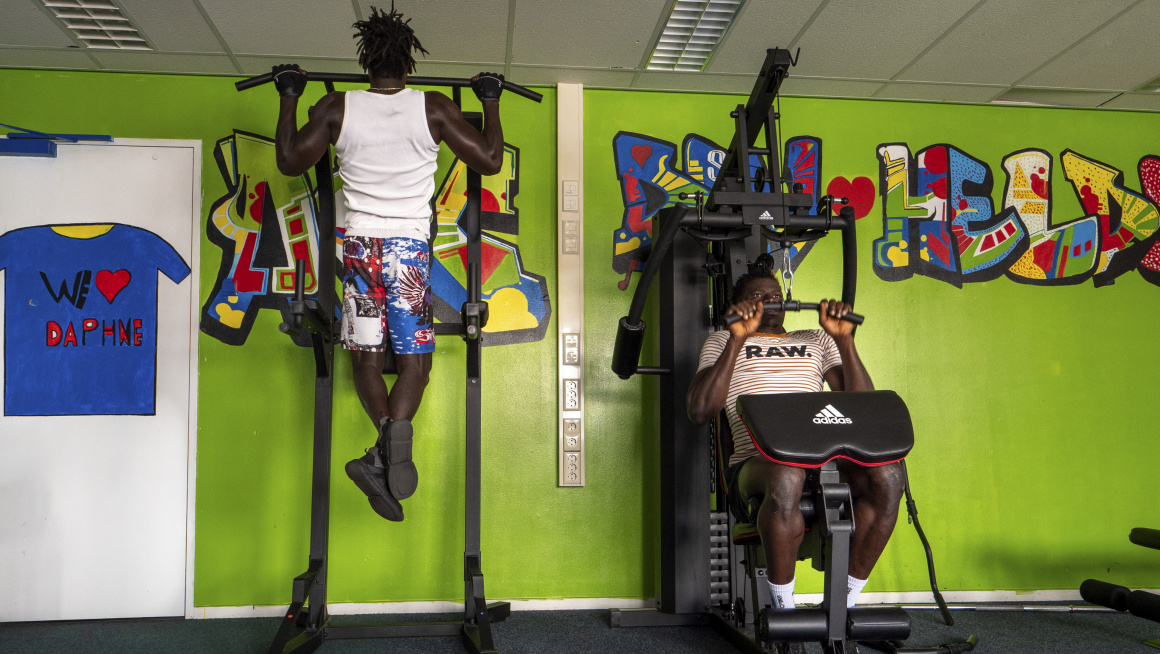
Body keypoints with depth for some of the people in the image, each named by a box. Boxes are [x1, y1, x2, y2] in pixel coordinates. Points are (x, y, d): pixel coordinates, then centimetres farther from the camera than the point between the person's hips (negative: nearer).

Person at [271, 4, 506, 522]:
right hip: (410, 245, -1)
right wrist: (491, 101, 17)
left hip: (359, 244, 1)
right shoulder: (434, 109, -5)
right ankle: (394, 439, -21)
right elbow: (490, 160, 3)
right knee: (414, 357, 2)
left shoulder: (337, 108, -2)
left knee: (365, 354, 9)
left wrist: (288, 98, 21)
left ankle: (386, 445, -9)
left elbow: (290, 161, 9)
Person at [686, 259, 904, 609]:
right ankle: (783, 607, -20)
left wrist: (844, 338, 3)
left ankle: (845, 603, -14)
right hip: (758, 461, -3)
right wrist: (738, 339, -5)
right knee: (786, 477, -41)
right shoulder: (724, 341, 19)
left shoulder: (815, 341, 29)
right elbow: (699, 412, -1)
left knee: (886, 473, -30)